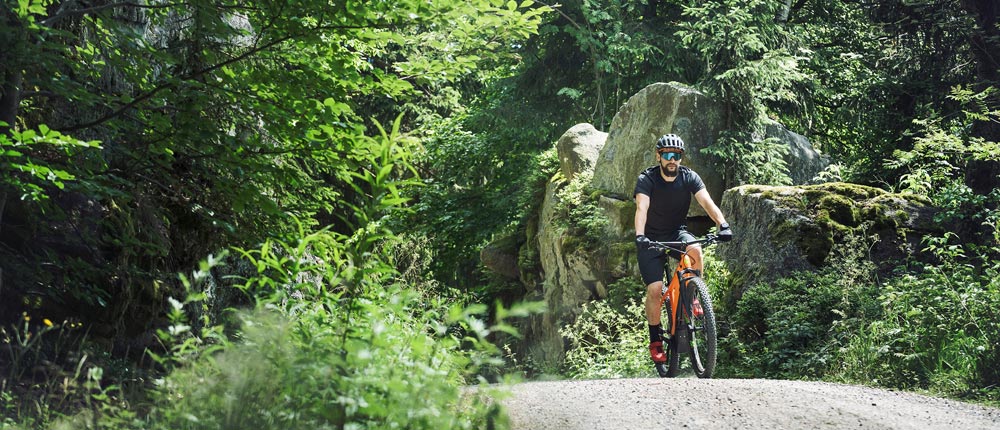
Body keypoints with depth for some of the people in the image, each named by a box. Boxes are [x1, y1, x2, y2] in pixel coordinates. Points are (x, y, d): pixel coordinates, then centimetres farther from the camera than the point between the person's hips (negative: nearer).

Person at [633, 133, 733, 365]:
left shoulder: (689, 177, -11)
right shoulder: (647, 179, -17)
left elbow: (707, 202, -24)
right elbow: (641, 208, -31)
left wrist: (723, 224, -42)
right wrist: (639, 236, -50)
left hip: (677, 233, 2)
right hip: (652, 239, -2)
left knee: (695, 250, -33)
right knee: (655, 288, -14)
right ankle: (655, 340, 3)